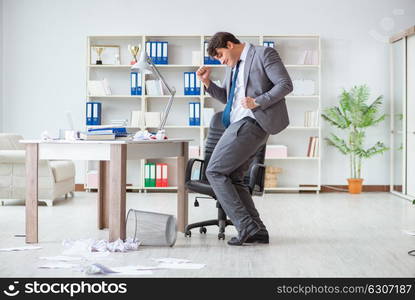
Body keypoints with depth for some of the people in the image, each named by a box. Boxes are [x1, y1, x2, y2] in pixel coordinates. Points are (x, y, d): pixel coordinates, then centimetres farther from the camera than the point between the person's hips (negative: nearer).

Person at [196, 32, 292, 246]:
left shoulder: (263, 54, -2)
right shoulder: (233, 65, 22)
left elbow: (286, 84, -9)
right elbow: (225, 97, 29)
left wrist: (258, 102, -19)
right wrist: (207, 82, 12)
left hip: (252, 123, -10)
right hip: (240, 124, 10)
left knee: (215, 172, -12)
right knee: (232, 178, 8)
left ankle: (246, 226, -11)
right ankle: (257, 231, 12)